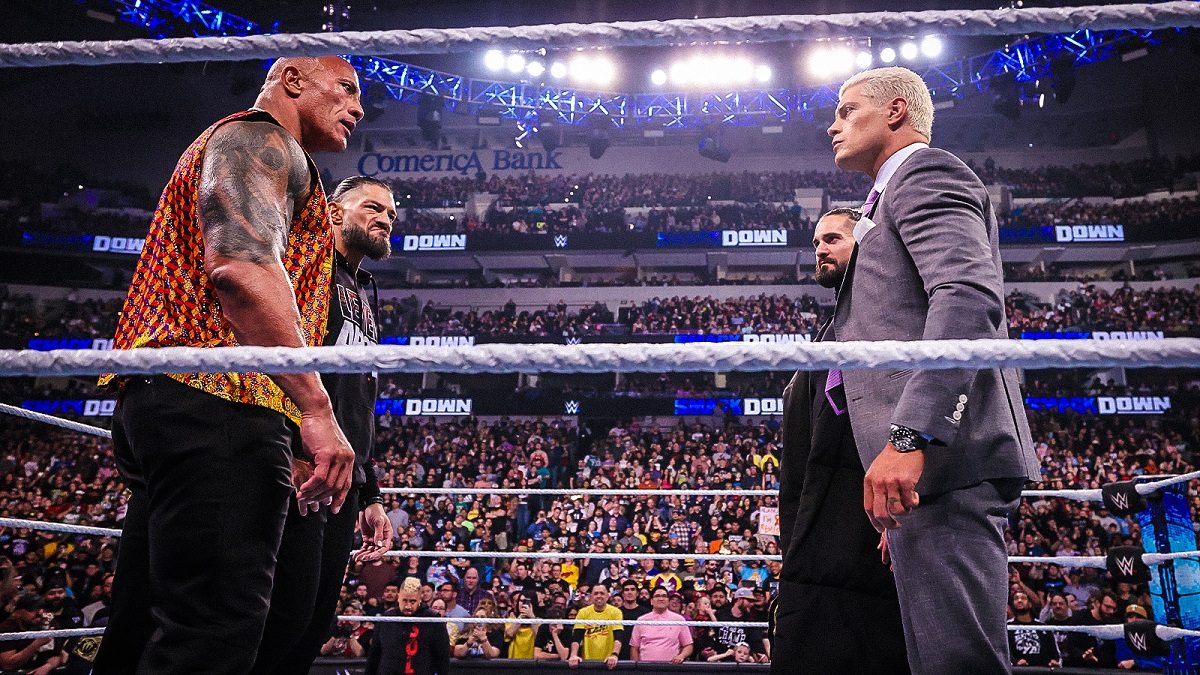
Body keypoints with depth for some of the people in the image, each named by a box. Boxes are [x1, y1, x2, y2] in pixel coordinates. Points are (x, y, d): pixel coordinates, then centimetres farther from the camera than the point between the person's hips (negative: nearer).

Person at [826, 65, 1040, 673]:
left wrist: (907, 436, -27)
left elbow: (969, 298, -18)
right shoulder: (894, 198, 31)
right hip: (932, 462, 11)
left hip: (944, 456, -11)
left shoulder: (925, 172, 0)